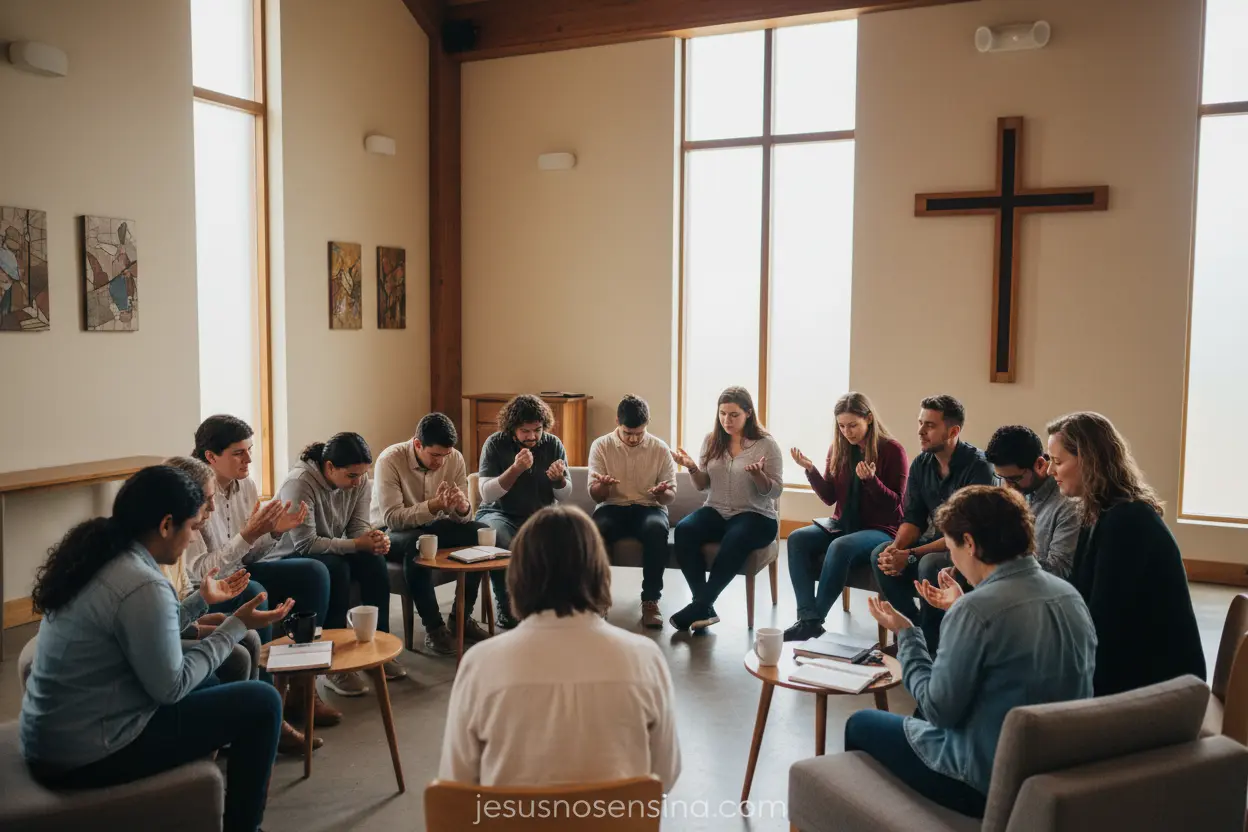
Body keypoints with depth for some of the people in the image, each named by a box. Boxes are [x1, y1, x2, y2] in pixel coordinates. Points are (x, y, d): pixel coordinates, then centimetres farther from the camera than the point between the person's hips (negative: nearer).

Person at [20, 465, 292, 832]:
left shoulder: (98, 558, 2)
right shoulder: (143, 585, -26)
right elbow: (170, 687, -17)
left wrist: (202, 599, 21)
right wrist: (237, 625, -11)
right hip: (88, 754, -10)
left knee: (209, 685, 28)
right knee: (261, 702, -6)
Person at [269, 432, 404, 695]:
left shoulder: (359, 481, -7)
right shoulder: (299, 483, -27)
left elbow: (358, 527, -7)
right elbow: (305, 544, -30)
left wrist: (375, 539, -30)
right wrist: (356, 544, -32)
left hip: (332, 552, 6)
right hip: (289, 558, -6)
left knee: (374, 560, -22)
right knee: (336, 569, -34)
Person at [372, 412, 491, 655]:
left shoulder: (455, 458, -10)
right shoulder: (390, 460, -23)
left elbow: (461, 516, -4)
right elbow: (391, 517, -29)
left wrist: (462, 507, -29)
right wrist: (433, 505, -43)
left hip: (432, 525, 5)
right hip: (391, 532, -5)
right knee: (416, 544, -38)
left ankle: (461, 616, -7)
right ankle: (433, 626, -24)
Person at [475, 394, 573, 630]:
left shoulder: (553, 444, 0)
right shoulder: (495, 444, -8)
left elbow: (564, 496, 2)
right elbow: (486, 495, -16)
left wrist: (559, 479, -22)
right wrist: (515, 469, -29)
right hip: (500, 514, -2)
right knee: (500, 542, -37)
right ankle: (506, 607, -13)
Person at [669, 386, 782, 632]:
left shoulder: (766, 444, -3)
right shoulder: (711, 440, 8)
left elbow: (775, 492, -5)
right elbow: (703, 486, 11)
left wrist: (758, 475, -25)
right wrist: (692, 468, -10)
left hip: (756, 516, -3)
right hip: (716, 512, 4)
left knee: (735, 540, -38)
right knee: (683, 530, -29)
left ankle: (699, 606, -26)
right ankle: (705, 608, -26)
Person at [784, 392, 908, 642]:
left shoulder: (892, 450, -8)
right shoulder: (838, 448, 7)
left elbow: (894, 504, -10)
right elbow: (830, 497, 7)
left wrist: (871, 480, -27)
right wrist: (810, 469, -9)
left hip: (881, 530, -5)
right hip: (844, 524, 6)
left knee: (840, 547, -36)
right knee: (797, 539, -21)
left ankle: (817, 619, -25)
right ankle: (807, 618, -31)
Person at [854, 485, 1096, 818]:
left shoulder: (977, 609, -25)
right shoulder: (1071, 595, -2)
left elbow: (939, 710, -18)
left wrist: (905, 635, -7)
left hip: (988, 779, -7)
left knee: (860, 724, 14)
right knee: (915, 719, 30)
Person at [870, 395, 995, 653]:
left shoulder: (978, 466, -23)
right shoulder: (921, 464, 0)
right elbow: (912, 518, 2)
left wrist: (911, 555, -27)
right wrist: (896, 548, -21)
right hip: (938, 540, 7)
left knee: (930, 565, -34)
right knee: (881, 554, -14)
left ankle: (931, 645, -14)